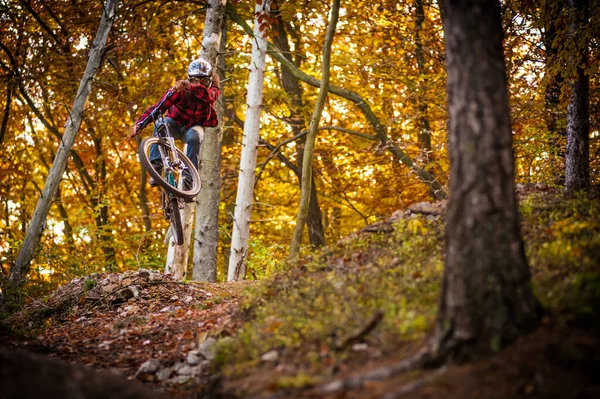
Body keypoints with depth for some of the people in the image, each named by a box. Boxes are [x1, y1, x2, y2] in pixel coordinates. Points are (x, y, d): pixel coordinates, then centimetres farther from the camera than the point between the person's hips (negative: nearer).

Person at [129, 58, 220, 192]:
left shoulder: (213, 90, -18)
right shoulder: (179, 89, -21)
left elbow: (208, 95, -45)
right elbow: (158, 107, -30)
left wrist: (189, 87, -63)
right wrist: (139, 124, -42)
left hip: (193, 127, 0)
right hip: (175, 124, 0)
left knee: (194, 137, -35)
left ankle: (189, 177, -29)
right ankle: (156, 166, -36)